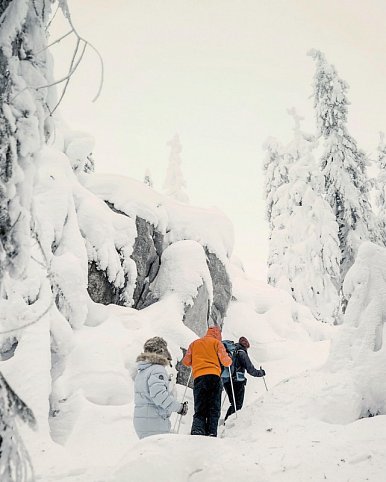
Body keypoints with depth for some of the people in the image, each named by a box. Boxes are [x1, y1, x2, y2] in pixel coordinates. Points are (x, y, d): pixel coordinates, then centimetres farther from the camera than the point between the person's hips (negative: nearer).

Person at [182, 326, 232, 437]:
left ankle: (197, 430, -20)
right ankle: (211, 433, -12)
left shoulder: (194, 343, 22)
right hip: (214, 377, -2)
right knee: (214, 409, 2)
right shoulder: (217, 342, 12)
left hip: (198, 377, 2)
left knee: (199, 410, 3)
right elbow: (225, 361, 3)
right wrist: (229, 361, 25)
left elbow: (186, 362, 19)